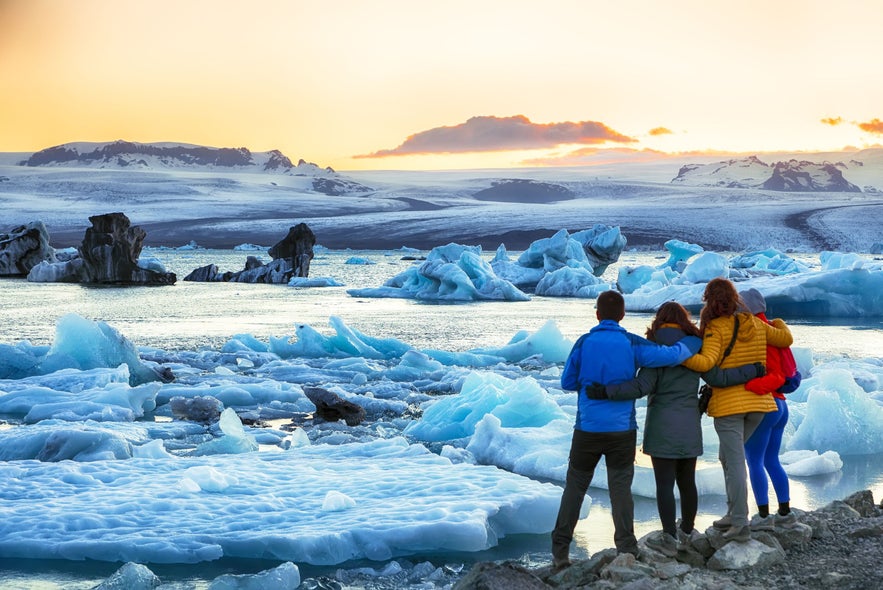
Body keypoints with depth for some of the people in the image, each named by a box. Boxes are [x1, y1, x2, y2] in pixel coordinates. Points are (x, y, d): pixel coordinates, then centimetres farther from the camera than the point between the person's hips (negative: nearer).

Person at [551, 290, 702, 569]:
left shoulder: (584, 343, -3)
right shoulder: (632, 344, -5)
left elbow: (567, 382, 3)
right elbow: (672, 355, -12)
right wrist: (694, 342, 7)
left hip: (588, 428, 0)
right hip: (622, 429, 0)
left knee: (575, 487, 9)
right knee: (621, 488, 5)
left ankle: (560, 552, 8)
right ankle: (627, 550, -1)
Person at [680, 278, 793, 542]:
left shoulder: (716, 328, -10)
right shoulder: (755, 323, 6)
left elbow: (706, 363, -23)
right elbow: (786, 339, 18)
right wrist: (778, 322, 38)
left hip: (728, 403, -6)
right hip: (758, 402, 6)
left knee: (735, 462, -5)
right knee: (727, 456, 20)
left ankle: (740, 525, -8)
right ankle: (733, 514, 19)